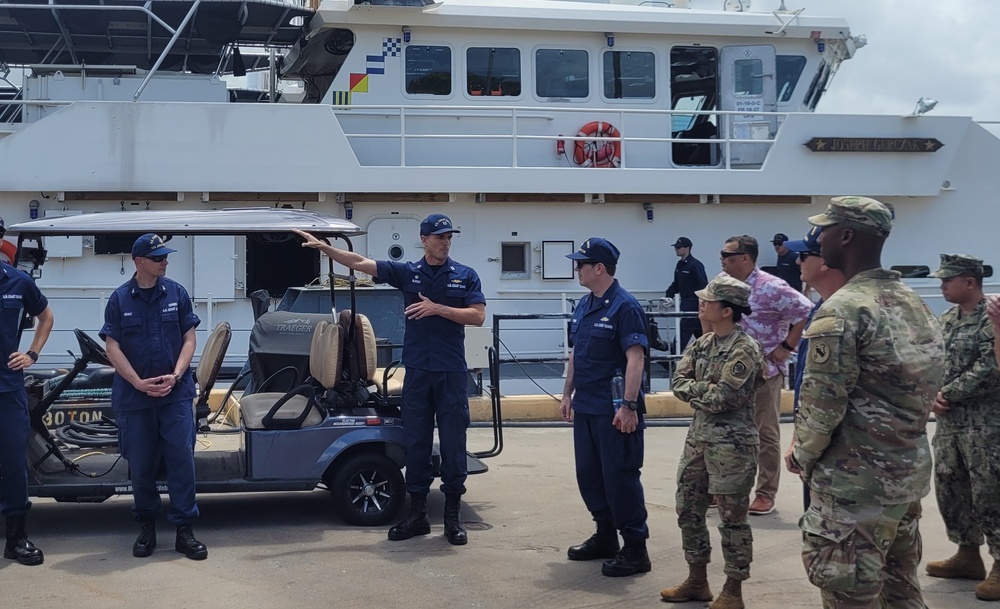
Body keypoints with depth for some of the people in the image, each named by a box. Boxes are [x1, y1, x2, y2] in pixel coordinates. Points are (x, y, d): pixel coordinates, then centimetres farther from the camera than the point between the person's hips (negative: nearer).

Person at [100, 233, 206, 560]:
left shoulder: (177, 293, 3)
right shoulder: (119, 299, 0)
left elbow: (189, 338, 3)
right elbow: (113, 347, -3)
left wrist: (175, 376, -11)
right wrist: (139, 383, -13)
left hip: (176, 392, 0)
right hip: (134, 395, 0)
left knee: (182, 458, -4)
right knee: (141, 463, 7)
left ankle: (184, 529, 4)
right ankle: (146, 527, 23)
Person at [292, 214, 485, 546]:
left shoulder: (465, 276, 3)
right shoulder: (406, 272, 6)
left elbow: (478, 316, -6)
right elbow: (360, 263, 1)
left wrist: (438, 308, -14)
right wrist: (323, 247, -9)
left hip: (452, 372, -2)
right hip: (417, 370, 2)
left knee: (453, 443, 0)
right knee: (416, 443, 6)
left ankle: (453, 516, 9)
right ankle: (417, 514, 15)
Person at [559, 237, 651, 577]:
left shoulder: (624, 307, -15)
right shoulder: (584, 306, 11)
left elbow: (635, 358, -20)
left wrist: (629, 406, -25)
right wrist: (568, 394, 19)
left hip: (614, 411, -9)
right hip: (585, 408, 9)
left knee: (620, 478, -3)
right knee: (589, 475, 15)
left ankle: (635, 550, 6)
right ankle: (605, 537, 29)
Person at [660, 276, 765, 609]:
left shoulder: (745, 349, -15)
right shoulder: (702, 343, 9)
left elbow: (721, 397, -20)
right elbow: (678, 381, 4)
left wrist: (694, 389, -5)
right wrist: (706, 389, -11)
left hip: (732, 444, -8)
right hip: (698, 437, 8)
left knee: (732, 518, 2)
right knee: (688, 509, 14)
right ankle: (697, 581, 28)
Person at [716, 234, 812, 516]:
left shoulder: (771, 288, -16)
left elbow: (805, 312, -19)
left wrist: (786, 347, -15)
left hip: (764, 372, -7)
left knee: (765, 435, 3)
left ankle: (766, 495, 10)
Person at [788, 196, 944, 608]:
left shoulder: (842, 311, -18)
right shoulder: (915, 304, 9)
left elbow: (822, 404, -18)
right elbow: (927, 387, 14)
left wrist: (803, 455, -2)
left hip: (857, 482, -9)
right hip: (911, 470, 9)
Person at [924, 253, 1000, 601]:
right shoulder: (946, 320, 12)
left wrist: (947, 394, -13)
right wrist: (934, 396, -6)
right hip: (949, 422, 8)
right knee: (949, 488, 13)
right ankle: (968, 555, 27)